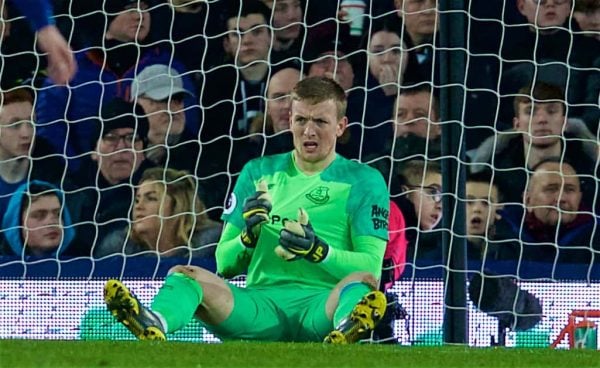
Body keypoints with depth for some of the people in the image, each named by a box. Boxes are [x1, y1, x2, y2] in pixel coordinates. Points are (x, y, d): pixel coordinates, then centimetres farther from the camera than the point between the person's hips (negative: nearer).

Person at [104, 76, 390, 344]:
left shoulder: (364, 180, 11)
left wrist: (317, 250, -18)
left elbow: (371, 266, -1)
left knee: (362, 282, -34)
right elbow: (224, 265, 16)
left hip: (323, 305, -2)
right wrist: (249, 236, -6)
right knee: (184, 274, -23)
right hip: (262, 303, 2)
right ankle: (153, 327, -58)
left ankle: (346, 331, -70)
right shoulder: (259, 173, 19)